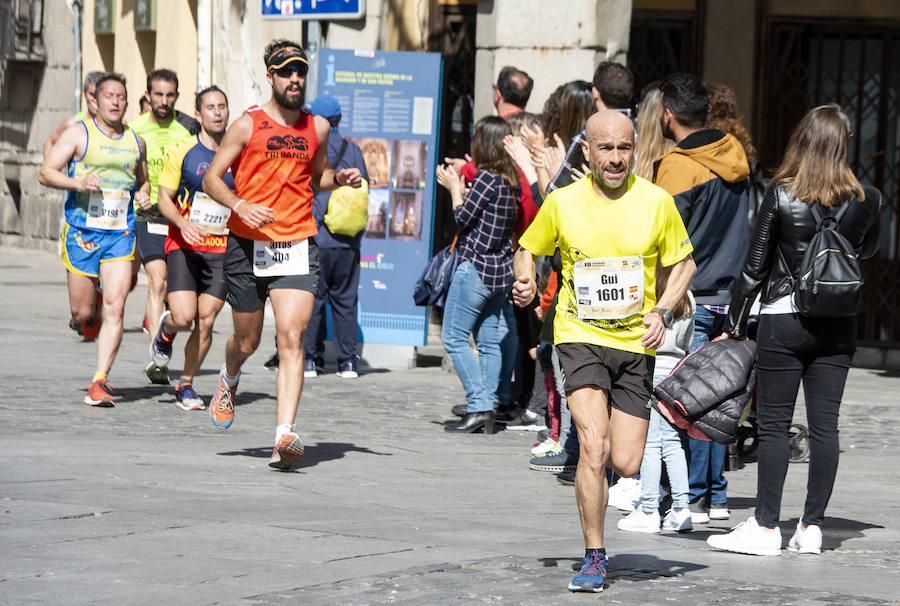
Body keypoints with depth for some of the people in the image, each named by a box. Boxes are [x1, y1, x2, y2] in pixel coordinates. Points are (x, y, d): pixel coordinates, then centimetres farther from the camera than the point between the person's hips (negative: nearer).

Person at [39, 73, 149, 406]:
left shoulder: (136, 141, 12)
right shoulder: (78, 133, 0)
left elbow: (143, 179, 28)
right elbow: (46, 173, -5)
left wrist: (143, 194, 5)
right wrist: (78, 182, -22)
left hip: (121, 234, 2)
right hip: (82, 231, -2)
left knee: (114, 309, -11)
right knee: (82, 313, 2)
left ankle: (99, 382, -9)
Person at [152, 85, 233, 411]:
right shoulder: (182, 152, -2)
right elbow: (164, 198, 0)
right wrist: (182, 223, -18)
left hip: (221, 251, 2)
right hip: (184, 247, -2)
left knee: (205, 323, -1)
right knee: (184, 317, -16)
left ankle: (186, 385, 15)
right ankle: (165, 331, 21)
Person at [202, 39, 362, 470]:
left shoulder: (317, 127, 9)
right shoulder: (248, 125, -2)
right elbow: (211, 179, -1)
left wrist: (339, 178, 3)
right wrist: (241, 206, -19)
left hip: (297, 247, 1)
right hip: (248, 245, -1)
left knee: (292, 339, -15)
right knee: (247, 341, 12)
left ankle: (284, 435, -22)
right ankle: (228, 381, 49)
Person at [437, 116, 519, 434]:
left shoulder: (486, 177, -15)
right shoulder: (511, 180, 9)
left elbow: (463, 217, -10)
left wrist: (454, 188, 5)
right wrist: (461, 186, 19)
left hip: (476, 267, -8)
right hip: (501, 269, 8)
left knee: (454, 337, -3)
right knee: (489, 340, 9)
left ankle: (478, 407, -11)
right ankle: (487, 410, 8)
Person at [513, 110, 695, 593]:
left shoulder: (656, 202, -2)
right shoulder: (562, 202, -3)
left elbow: (684, 262, 10)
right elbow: (528, 248, 13)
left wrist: (662, 312, -5)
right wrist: (525, 280, -8)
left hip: (635, 342, 2)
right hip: (580, 336, -1)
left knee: (626, 465, -2)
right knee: (594, 450, -18)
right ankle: (594, 558, -4)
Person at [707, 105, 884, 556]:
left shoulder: (781, 196, -10)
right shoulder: (866, 200, -2)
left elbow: (755, 266, -5)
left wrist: (735, 324, 2)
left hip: (782, 320, -3)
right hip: (838, 327, 3)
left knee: (773, 425, 1)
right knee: (824, 425, 6)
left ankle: (766, 527, 0)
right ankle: (811, 527, 7)